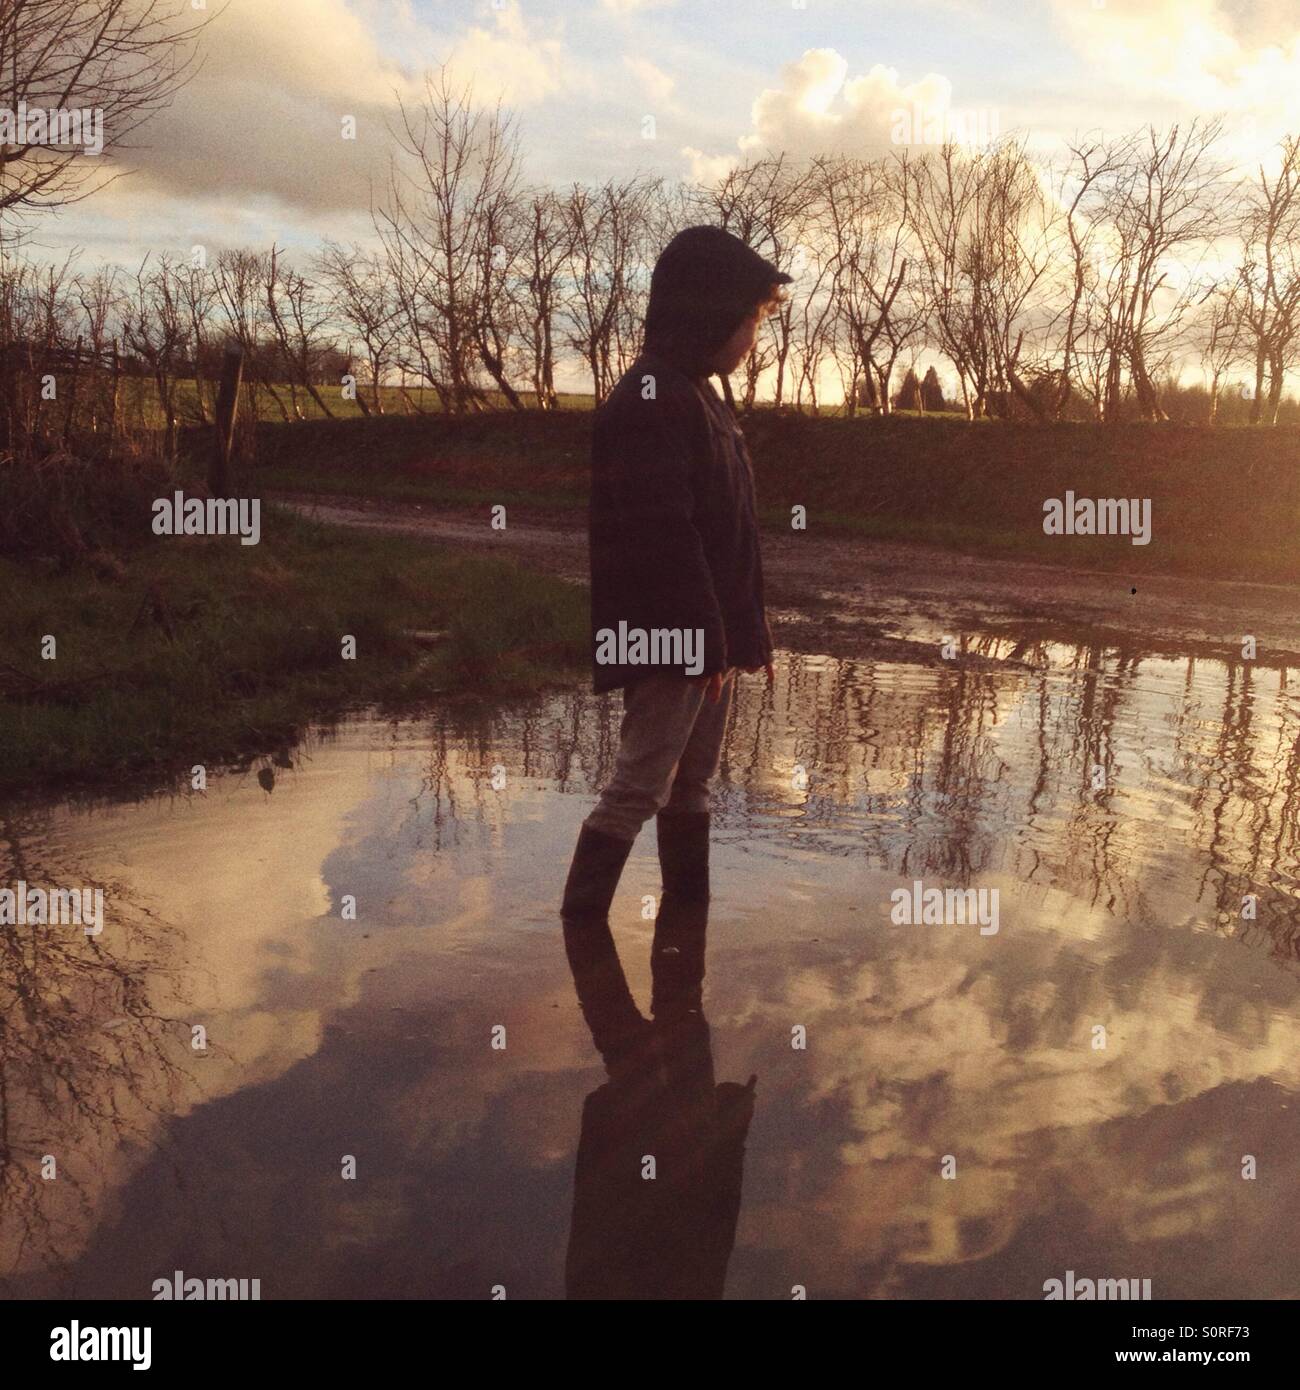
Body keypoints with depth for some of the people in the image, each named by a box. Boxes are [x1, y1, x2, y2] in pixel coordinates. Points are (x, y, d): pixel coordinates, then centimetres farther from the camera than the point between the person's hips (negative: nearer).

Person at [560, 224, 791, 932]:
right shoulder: (650, 399, -17)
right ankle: (579, 924, 6)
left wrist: (746, 627, 17)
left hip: (710, 638, 10)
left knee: (692, 789, 17)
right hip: (669, 642, -10)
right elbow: (664, 538, -22)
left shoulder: (701, 395, 15)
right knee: (636, 792, -4)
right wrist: (706, 641, -19)